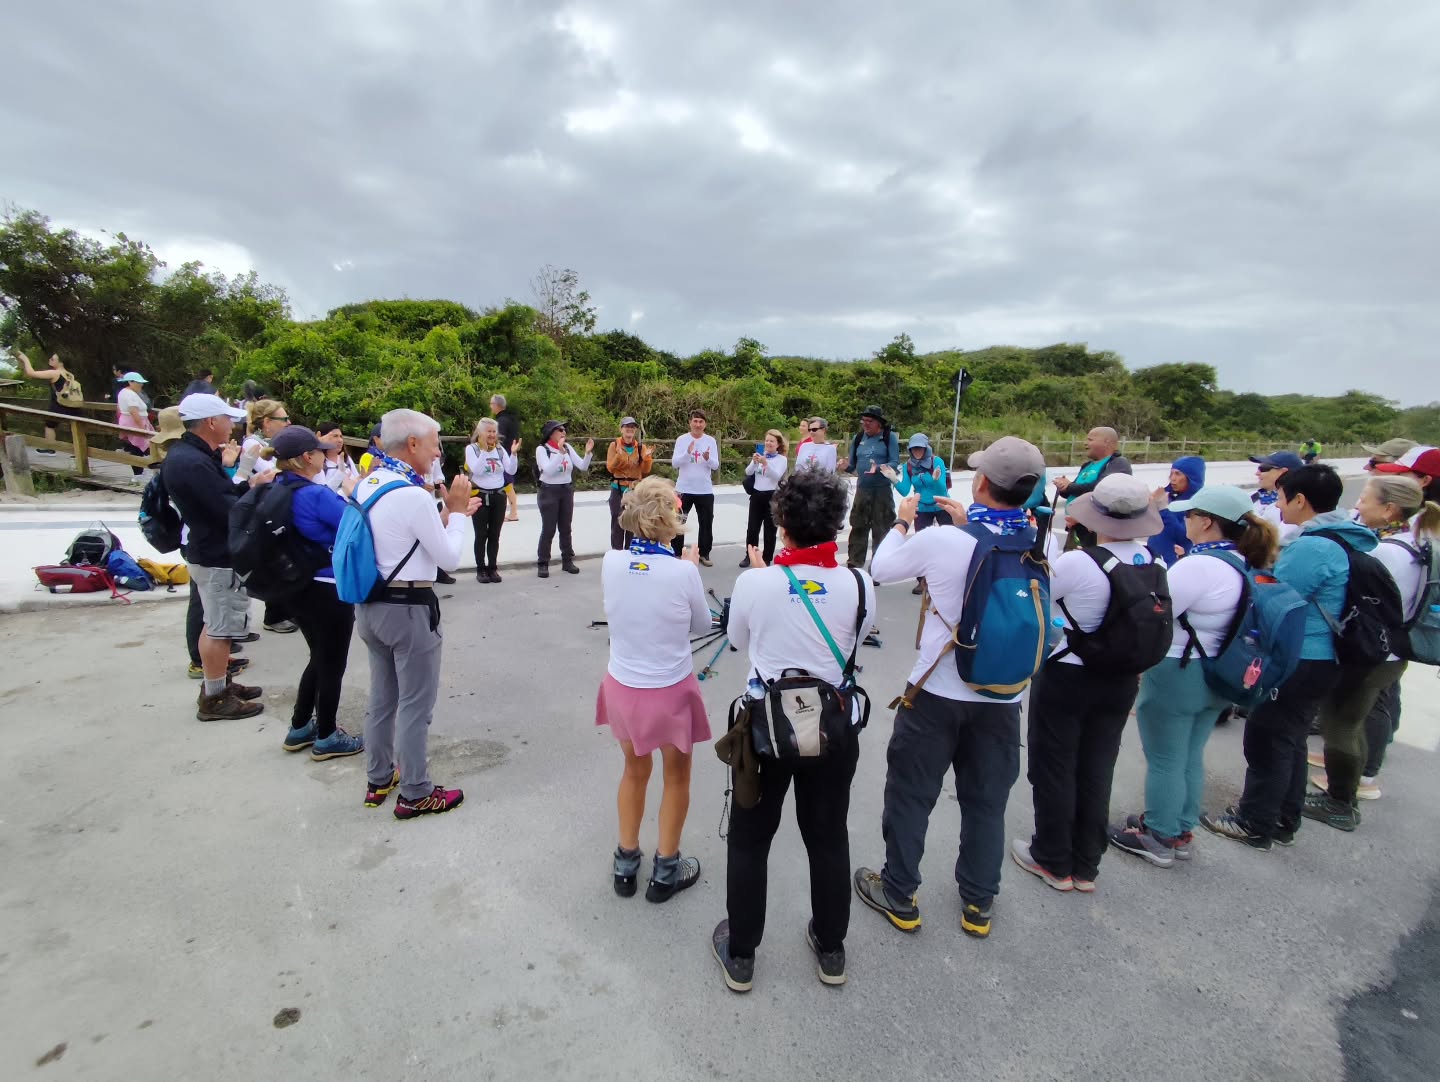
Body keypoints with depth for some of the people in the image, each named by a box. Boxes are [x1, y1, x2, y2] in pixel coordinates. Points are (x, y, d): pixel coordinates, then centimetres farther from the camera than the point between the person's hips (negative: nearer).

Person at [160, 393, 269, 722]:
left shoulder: (186, 454, 8)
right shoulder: (194, 463, -26)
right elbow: (229, 512, -26)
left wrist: (249, 485, -2)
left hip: (210, 551, 11)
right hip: (218, 556, -11)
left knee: (215, 624, 20)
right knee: (220, 628, 0)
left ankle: (216, 685, 33)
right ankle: (214, 700, 11)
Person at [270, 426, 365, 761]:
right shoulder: (317, 494, -22)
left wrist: (342, 494, 1)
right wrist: (352, 495, -3)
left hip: (298, 588, 9)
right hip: (328, 592, -8)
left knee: (319, 658, 24)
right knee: (332, 664, 8)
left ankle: (300, 728, 35)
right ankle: (326, 739, 21)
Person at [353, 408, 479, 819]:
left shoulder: (366, 485, 5)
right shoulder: (413, 495, -22)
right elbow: (449, 558, -15)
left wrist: (448, 514, 12)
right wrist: (455, 512, -3)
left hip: (370, 604, 9)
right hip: (408, 609, -9)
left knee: (382, 697, 21)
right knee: (415, 705, 5)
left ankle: (379, 779, 36)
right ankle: (415, 795, 18)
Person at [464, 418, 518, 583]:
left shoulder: (500, 449, 5)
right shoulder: (472, 448, -6)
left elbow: (511, 471, -2)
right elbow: (476, 470, -19)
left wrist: (513, 453, -15)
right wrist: (484, 450, -24)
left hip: (499, 496, 4)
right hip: (480, 496, -4)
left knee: (494, 535, 9)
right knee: (481, 535, 2)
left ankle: (492, 568, 18)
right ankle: (481, 569, 10)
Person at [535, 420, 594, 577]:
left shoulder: (568, 447, 4)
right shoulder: (542, 449, -9)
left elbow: (583, 466, 1)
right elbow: (548, 470, -23)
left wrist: (588, 452, -16)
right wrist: (560, 452, -29)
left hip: (567, 491, 5)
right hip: (549, 491, -5)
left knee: (565, 528, 11)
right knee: (548, 529, -3)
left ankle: (567, 561, 20)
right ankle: (542, 564, 6)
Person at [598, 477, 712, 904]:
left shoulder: (611, 562, -12)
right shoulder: (682, 571, -21)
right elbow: (701, 624, -4)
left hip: (622, 687, 4)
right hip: (670, 691, -3)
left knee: (635, 770, 27)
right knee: (676, 778, 20)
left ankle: (626, 863, 40)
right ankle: (665, 872, 35)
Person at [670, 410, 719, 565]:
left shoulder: (711, 441, 0)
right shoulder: (682, 440, -3)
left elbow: (716, 465, -5)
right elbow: (674, 463, -10)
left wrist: (708, 458, -26)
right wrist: (687, 452, -26)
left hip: (705, 490, 1)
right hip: (684, 489, -1)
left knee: (706, 524, 8)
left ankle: (704, 554, 21)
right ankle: (676, 553, 18)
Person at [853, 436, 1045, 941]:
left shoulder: (941, 541, -21)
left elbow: (882, 569, -3)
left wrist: (902, 521, 12)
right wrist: (969, 522, 16)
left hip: (937, 693, -3)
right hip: (1003, 695, 4)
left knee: (910, 794, 14)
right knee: (986, 800, 20)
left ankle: (898, 895, 30)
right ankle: (978, 904, 36)